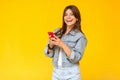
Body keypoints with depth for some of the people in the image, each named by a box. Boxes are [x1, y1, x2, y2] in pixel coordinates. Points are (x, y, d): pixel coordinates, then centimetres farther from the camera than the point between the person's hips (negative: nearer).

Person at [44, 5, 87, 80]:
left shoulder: (80, 36, -7)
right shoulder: (57, 32, 2)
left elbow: (76, 58, -14)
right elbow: (49, 54, 6)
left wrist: (62, 45, -22)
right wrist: (51, 45, -13)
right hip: (56, 72, 3)